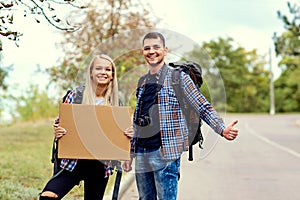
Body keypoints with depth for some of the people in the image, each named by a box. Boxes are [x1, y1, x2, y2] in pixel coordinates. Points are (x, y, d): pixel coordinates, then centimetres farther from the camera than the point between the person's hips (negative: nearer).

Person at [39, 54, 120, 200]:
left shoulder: (115, 102, 5)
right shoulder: (74, 95, -2)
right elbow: (59, 125, 4)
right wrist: (57, 132, -18)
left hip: (100, 165, 3)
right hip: (73, 161, -2)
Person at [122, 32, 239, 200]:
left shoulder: (178, 77, -1)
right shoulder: (142, 82, 16)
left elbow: (203, 107, -5)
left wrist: (222, 129, -20)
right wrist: (130, 154, 19)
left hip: (166, 153, -6)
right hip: (141, 154, 6)